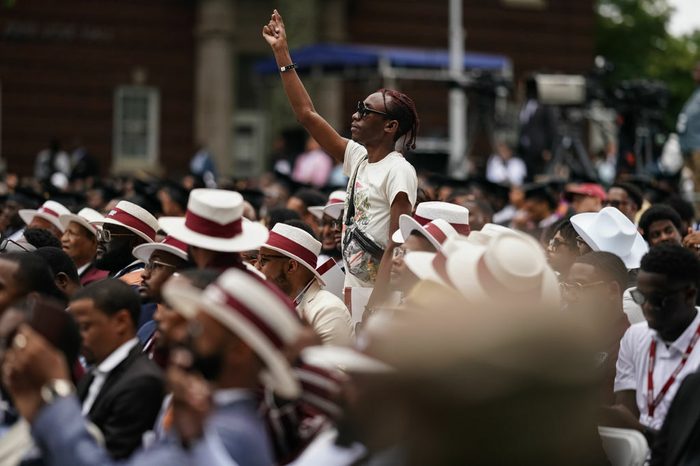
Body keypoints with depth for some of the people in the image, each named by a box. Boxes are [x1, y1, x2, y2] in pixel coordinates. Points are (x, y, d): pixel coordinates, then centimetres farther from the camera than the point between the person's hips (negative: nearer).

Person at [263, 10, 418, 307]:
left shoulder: (399, 171, -13)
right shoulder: (358, 158, 9)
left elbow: (397, 247, -19)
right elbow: (306, 114, 13)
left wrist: (376, 306, -25)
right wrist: (281, 52, 12)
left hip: (383, 296, -8)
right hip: (352, 289, 8)